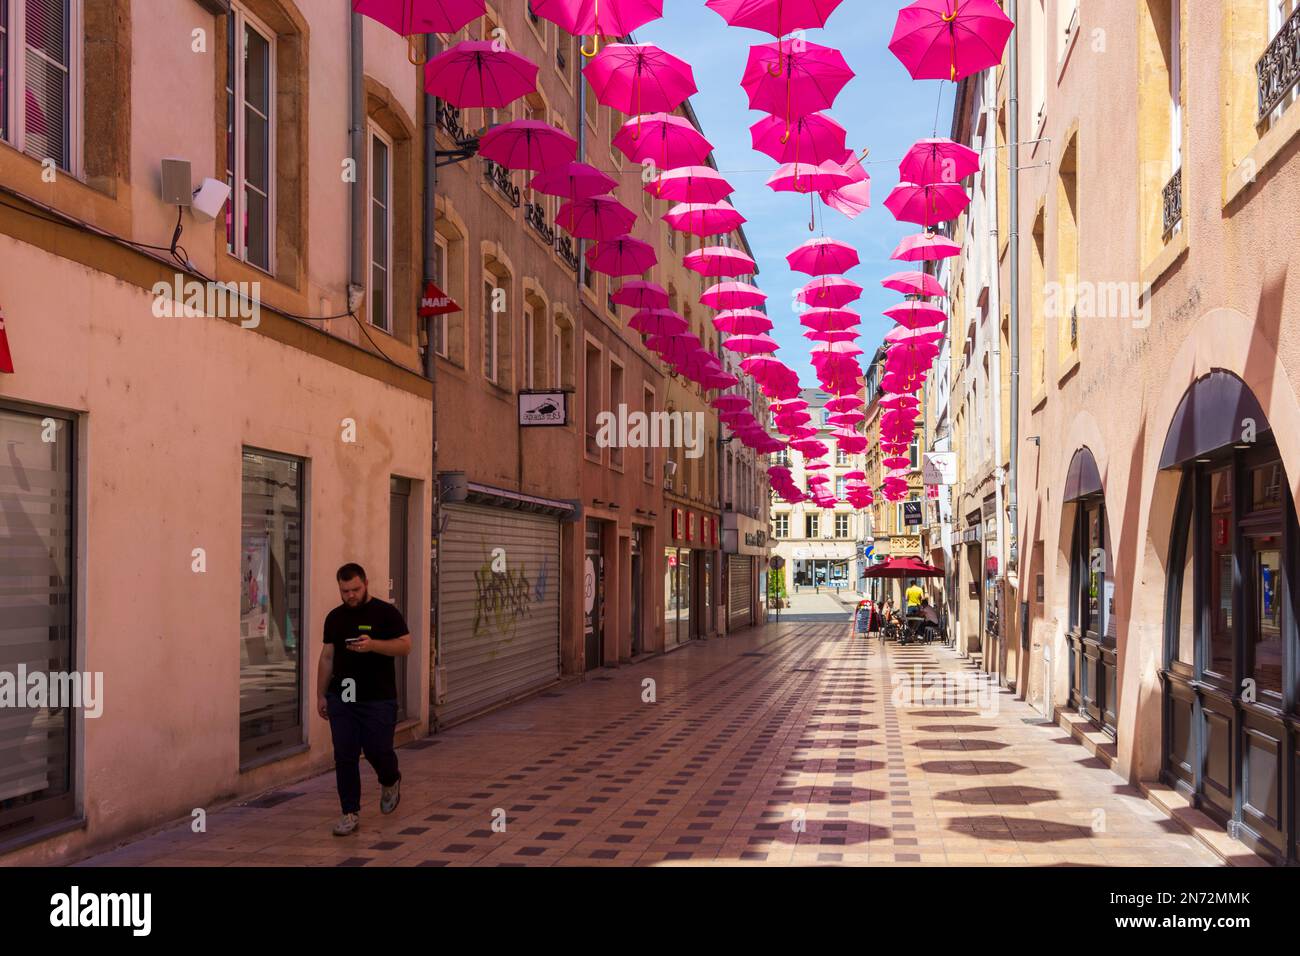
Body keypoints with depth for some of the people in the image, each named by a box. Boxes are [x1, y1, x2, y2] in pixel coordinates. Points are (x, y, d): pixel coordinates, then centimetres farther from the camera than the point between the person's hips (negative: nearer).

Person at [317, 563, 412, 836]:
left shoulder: (386, 613, -5)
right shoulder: (334, 617, 9)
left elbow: (405, 646, -10)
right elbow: (327, 657, 14)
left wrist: (373, 644, -26)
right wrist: (321, 695, 11)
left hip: (378, 700, -4)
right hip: (341, 699, 4)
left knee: (377, 751, -2)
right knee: (344, 757, 1)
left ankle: (391, 781, 31)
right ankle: (351, 813, 10)